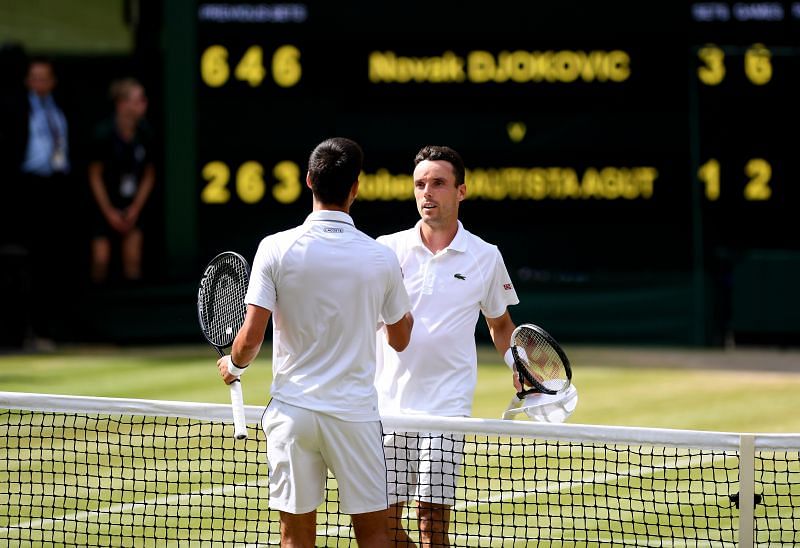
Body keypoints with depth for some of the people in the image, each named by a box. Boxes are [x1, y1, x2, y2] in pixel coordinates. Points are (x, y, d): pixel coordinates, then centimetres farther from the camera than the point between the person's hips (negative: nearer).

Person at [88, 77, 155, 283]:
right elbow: (95, 176, -9)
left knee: (133, 260, -4)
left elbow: (149, 175, 4)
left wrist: (135, 209, -2)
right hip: (105, 204, -3)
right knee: (101, 259, -10)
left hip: (132, 206, 3)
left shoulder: (144, 133, -8)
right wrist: (110, 213, -7)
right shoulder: (105, 133, -18)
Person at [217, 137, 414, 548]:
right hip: (355, 411, 0)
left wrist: (233, 365, 13)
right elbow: (400, 340, 12)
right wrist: (399, 292, 32)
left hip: (293, 410, 0)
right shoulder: (381, 259, -3)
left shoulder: (277, 248, -7)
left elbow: (251, 338, -9)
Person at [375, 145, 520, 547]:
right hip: (387, 404, 2)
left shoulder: (485, 258, 6)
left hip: (445, 405, -1)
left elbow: (499, 323, 20)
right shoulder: (388, 249, 5)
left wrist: (518, 364, 3)